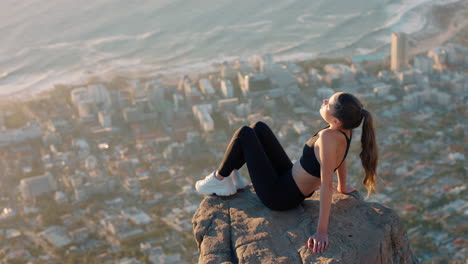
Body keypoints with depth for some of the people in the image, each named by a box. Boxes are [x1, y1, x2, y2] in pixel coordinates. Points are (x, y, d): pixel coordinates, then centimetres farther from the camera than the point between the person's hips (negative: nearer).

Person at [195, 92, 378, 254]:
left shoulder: (329, 137, -34)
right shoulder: (345, 128, -9)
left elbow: (326, 185, -37)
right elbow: (341, 158, 8)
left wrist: (322, 232, -36)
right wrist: (342, 187, 26)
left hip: (279, 196, -8)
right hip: (291, 181, 8)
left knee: (244, 133, -3)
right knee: (259, 128, 15)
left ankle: (219, 179, 17)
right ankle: (233, 176, 29)